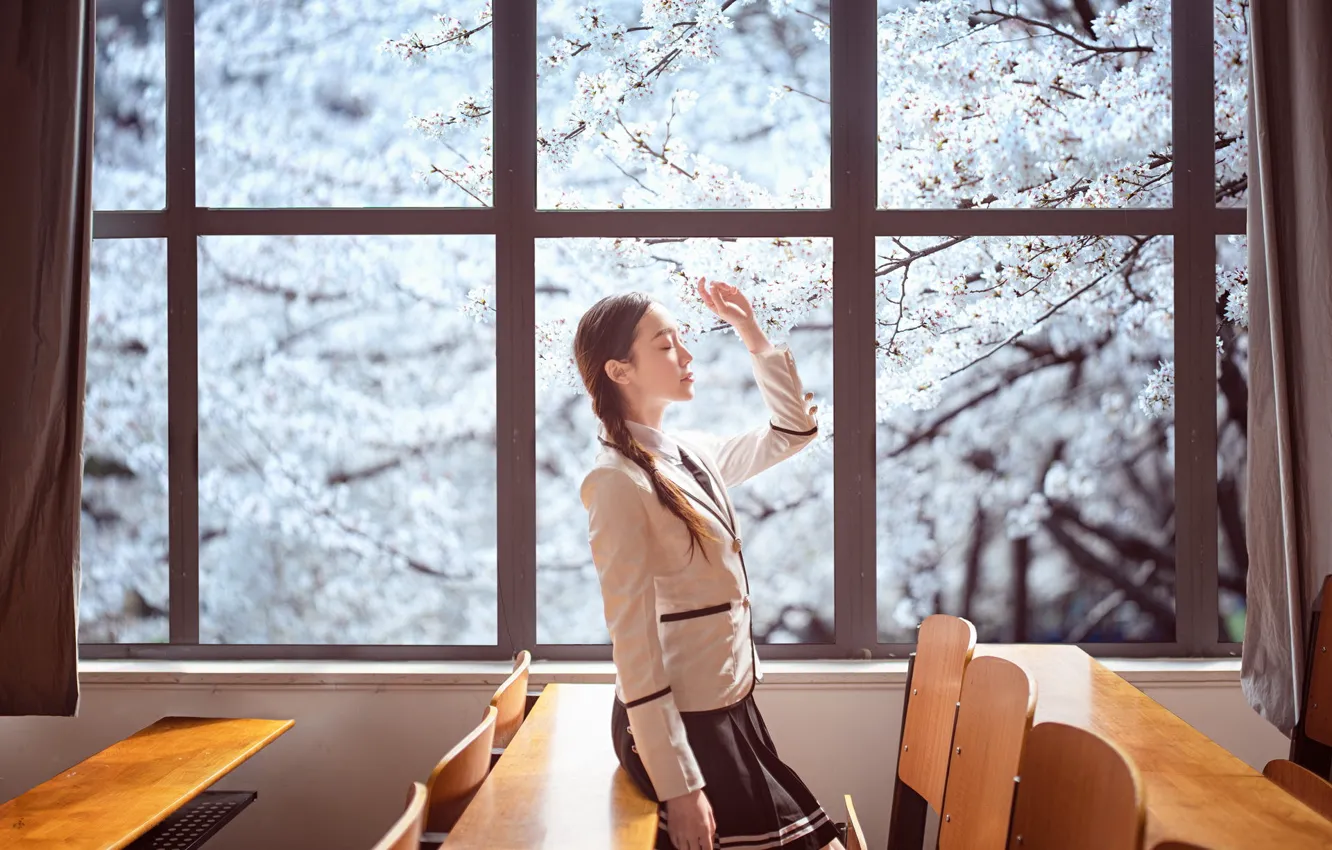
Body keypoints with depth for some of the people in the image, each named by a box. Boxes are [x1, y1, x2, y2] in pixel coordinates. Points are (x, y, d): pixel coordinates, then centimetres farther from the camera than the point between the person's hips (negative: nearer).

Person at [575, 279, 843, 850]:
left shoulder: (693, 454, 5)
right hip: (679, 724, -8)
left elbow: (794, 431, 20)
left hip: (730, 707, 8)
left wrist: (752, 336, 10)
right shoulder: (618, 482, -19)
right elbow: (633, 642, -21)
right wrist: (676, 785, -21)